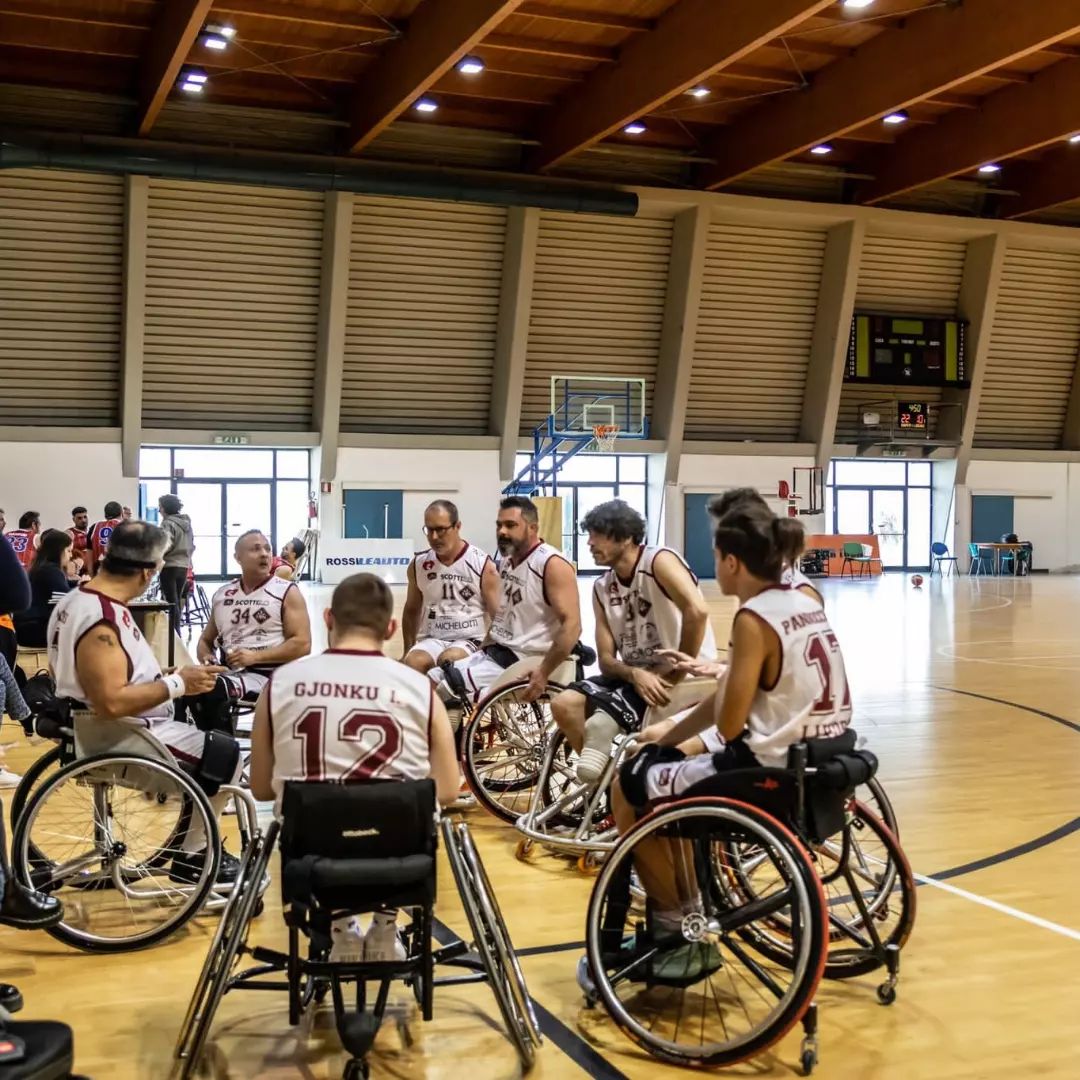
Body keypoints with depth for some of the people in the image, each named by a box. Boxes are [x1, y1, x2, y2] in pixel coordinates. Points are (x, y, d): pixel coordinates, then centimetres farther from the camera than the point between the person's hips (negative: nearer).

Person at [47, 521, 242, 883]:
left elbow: (70, 671, 15)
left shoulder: (74, 600, 3)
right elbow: (112, 703, -35)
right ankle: (190, 856, 8)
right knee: (226, 756, -2)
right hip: (117, 740, -10)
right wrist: (177, 684, -24)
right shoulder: (102, 621, -28)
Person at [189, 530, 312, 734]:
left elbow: (302, 645, -8)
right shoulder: (221, 595, 16)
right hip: (232, 672, 5)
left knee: (215, 689, -32)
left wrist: (255, 656, -15)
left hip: (272, 675, -4)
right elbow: (206, 640, 26)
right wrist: (207, 658, 2)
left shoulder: (287, 592, 1)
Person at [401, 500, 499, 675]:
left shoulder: (482, 564, -5)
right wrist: (407, 652, 17)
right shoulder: (418, 564, 7)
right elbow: (411, 611, 21)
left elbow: (498, 617, -1)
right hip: (432, 639, 3)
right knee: (413, 663, -31)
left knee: (448, 661, -36)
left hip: (471, 640, -3)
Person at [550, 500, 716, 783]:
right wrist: (635, 674, -18)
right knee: (564, 704, -10)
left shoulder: (659, 561, -13)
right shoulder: (602, 588, 8)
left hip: (685, 676, -7)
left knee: (599, 725, -25)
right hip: (636, 674, 7)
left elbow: (697, 611, -30)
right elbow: (606, 659, 4)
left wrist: (678, 673, -21)